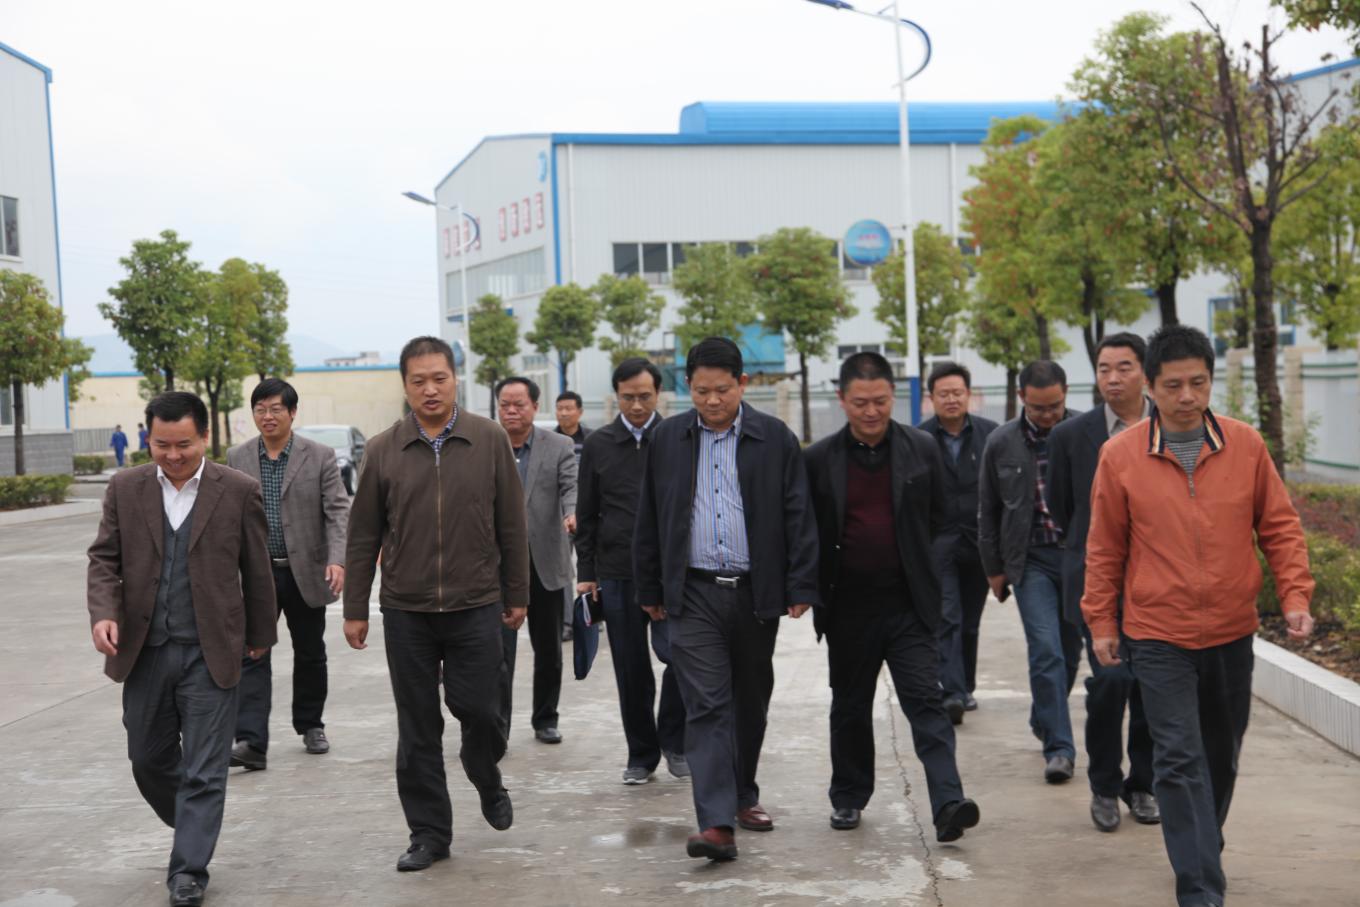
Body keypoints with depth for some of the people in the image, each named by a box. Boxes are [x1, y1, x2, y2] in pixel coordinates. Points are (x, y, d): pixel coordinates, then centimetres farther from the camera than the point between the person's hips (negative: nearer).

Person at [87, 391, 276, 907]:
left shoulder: (238, 492, -5)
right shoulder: (125, 489, 3)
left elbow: (256, 571, 3)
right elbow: (104, 559, 5)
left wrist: (260, 633, 10)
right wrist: (103, 612, -13)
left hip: (209, 652, -3)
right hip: (143, 651, 3)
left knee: (203, 769, -2)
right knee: (148, 759, 15)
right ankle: (194, 829, 39)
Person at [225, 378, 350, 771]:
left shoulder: (319, 456, -3)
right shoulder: (237, 458, 3)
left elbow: (337, 511, -8)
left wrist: (337, 559, -22)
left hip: (305, 573, 0)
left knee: (310, 653, 13)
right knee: (252, 656, -9)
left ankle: (310, 725, 31)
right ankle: (251, 741, -13)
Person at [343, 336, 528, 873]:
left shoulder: (490, 441, 0)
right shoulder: (383, 451, 2)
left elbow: (511, 526, 4)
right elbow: (363, 537, 6)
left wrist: (516, 595, 4)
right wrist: (355, 610, 5)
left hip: (475, 607, -1)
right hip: (406, 612, 1)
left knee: (476, 707, -1)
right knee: (417, 728, 5)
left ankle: (488, 781, 32)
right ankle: (429, 833, 18)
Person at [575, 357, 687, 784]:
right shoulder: (598, 444, 6)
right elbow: (586, 515, 10)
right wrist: (585, 573, 5)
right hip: (617, 574, 2)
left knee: (678, 653, -15)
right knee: (631, 669, 7)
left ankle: (673, 739, 8)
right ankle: (641, 754, 21)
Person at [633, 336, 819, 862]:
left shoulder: (775, 439, 0)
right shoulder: (668, 439, 4)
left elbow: (798, 517, 0)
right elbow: (649, 521, 9)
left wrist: (801, 588, -6)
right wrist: (650, 590, 8)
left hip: (756, 593, 1)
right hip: (694, 594, -1)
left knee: (750, 703, 14)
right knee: (706, 706, -9)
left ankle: (742, 797, 32)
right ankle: (716, 823, -14)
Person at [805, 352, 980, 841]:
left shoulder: (921, 448, 0)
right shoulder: (820, 458, -2)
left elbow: (935, 517, 11)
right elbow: (808, 532, 6)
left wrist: (906, 558, 10)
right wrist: (819, 588, 2)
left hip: (909, 603, -1)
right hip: (848, 607, 1)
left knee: (926, 700, -9)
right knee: (850, 707, 14)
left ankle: (948, 803, -14)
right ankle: (848, 797, 29)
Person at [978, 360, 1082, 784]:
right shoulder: (1001, 443, 1)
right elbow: (988, 511, 10)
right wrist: (993, 568, 9)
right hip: (1032, 560, 0)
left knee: (1069, 650, 12)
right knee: (1046, 650, -11)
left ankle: (1043, 720, 36)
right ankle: (1059, 747, -7)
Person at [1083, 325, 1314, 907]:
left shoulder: (1246, 446, -2)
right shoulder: (1120, 455, -6)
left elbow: (1279, 528, 6)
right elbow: (1104, 548, 1)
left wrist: (1294, 596, -3)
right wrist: (1100, 622, 3)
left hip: (1232, 634, 3)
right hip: (1157, 636, -3)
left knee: (1221, 755, 17)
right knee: (1180, 761, -7)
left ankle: (1203, 852, 39)